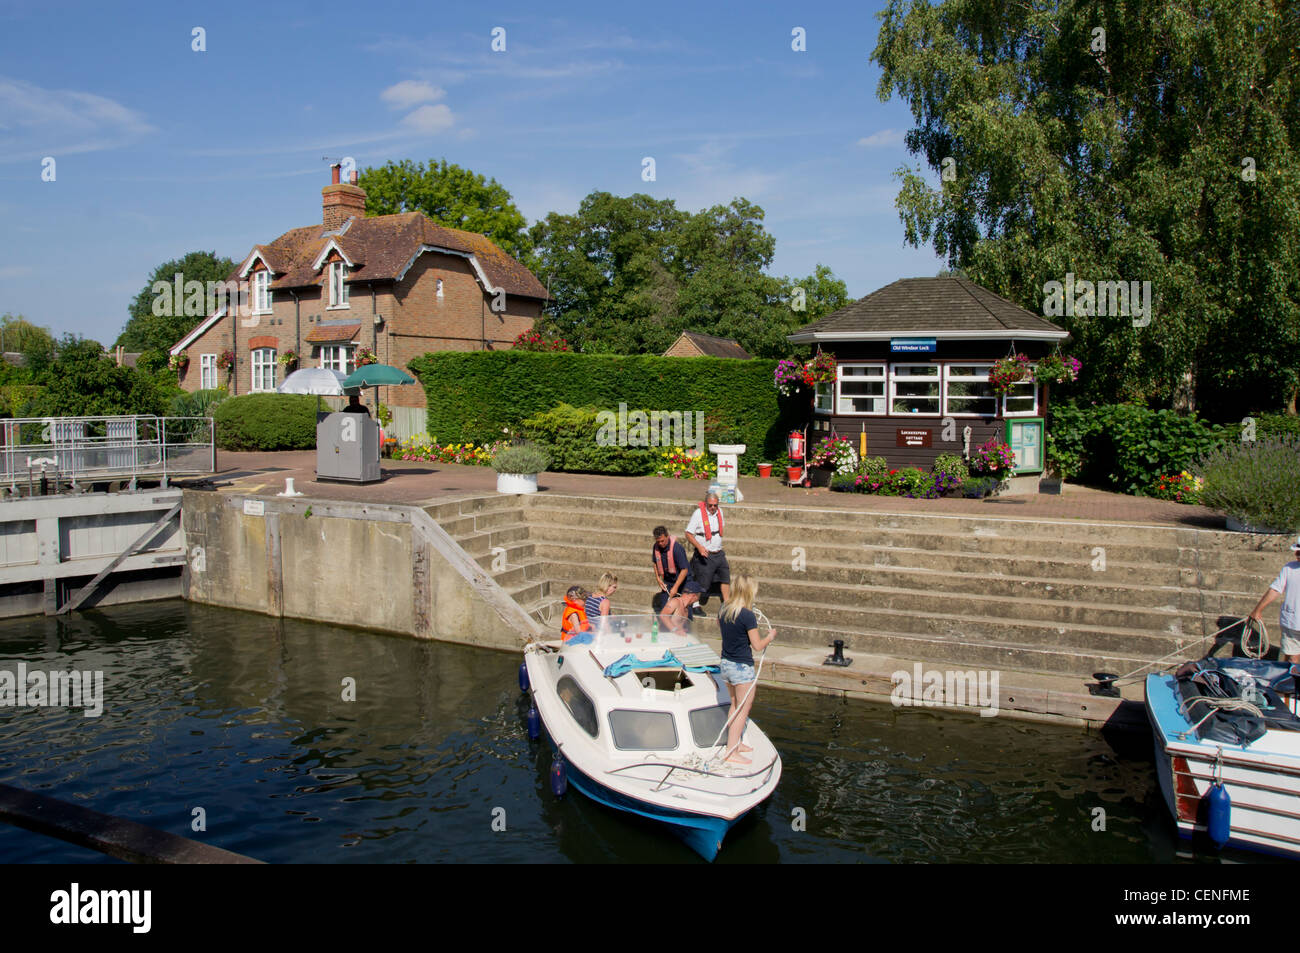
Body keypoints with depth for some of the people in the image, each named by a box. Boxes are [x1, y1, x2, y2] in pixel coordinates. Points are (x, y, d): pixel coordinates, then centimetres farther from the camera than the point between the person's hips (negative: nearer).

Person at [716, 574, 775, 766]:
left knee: (735, 705, 22)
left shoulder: (724, 609, 0)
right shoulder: (747, 615, -21)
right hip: (742, 667, -8)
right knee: (744, 709, 4)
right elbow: (757, 645, -16)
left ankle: (735, 743, 32)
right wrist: (770, 636, 4)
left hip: (725, 663, 8)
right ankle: (732, 752, 5)